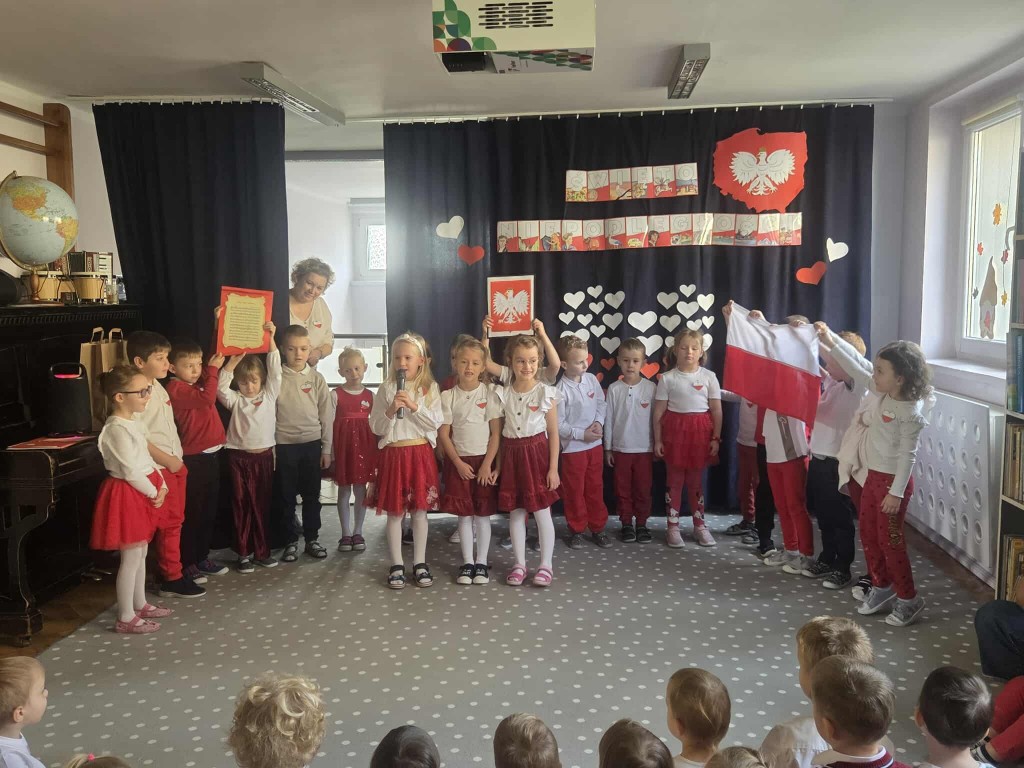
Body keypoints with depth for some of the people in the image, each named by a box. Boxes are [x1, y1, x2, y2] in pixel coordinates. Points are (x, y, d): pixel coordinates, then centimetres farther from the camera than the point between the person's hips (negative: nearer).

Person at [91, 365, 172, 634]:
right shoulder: (117, 429, -21)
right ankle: (125, 619, 7)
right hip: (128, 494, -10)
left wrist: (162, 485, 2)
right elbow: (131, 471, -23)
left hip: (142, 493, 10)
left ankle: (140, 605, 31)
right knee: (131, 556, -3)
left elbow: (147, 459, 13)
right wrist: (153, 492, -13)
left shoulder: (132, 424, 10)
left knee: (141, 552, 18)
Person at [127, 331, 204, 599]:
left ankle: (175, 568, 25)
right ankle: (172, 579, 8)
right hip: (159, 468, -8)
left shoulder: (159, 388, 10)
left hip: (175, 464, 8)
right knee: (169, 523, -1)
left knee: (176, 520, 15)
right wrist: (169, 461, -16)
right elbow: (139, 440, -20)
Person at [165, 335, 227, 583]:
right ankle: (187, 563, 13)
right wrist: (213, 369, -18)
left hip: (212, 455, 8)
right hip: (194, 458, -8)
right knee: (191, 512, 2)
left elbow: (217, 356, 23)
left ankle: (202, 557, 28)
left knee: (210, 510, 16)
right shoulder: (175, 388, -14)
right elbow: (207, 398, -27)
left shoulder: (200, 381, 11)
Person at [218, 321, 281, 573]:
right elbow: (220, 388, -16)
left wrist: (271, 339, -14)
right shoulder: (235, 400, 2)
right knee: (241, 506, 6)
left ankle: (262, 551, 17)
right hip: (239, 457, -1)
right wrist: (233, 361, -22)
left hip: (264, 456, 1)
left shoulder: (270, 395, 4)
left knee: (262, 505, 7)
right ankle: (244, 553, 13)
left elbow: (275, 371, -6)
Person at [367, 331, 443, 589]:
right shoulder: (386, 389, 0)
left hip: (421, 453, 0)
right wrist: (391, 411, -19)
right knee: (394, 513, 5)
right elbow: (376, 428, -3)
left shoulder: (430, 388, 0)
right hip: (393, 454, 0)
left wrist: (415, 406, -18)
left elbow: (435, 423, -7)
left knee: (419, 511, 7)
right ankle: (396, 565, 16)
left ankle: (419, 563, 19)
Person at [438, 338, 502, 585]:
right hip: (459, 462, 1)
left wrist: (487, 464, -10)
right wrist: (458, 463, -8)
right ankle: (467, 562, 15)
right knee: (464, 515, 6)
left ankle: (481, 562, 15)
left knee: (482, 514, 5)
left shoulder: (490, 395, -3)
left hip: (484, 461, -1)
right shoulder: (448, 396, -1)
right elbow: (443, 434, -1)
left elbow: (496, 433, -4)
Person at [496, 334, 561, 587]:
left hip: (537, 452, -3)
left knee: (542, 512, 3)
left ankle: (546, 564, 16)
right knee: (515, 512, 10)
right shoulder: (503, 394, 1)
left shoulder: (546, 393, -7)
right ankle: (519, 564, 22)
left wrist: (553, 467, -7)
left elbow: (553, 433, -4)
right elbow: (497, 431, 5)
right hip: (511, 454, 3)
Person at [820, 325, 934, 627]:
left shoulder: (911, 413, -22)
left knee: (890, 540, 1)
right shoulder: (880, 392, -1)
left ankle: (909, 599, 18)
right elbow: (857, 366, 8)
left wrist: (896, 492, -19)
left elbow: (908, 455, -20)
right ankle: (881, 588, 32)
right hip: (872, 475, 8)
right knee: (868, 534, 16)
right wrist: (830, 341, 5)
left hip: (892, 480, -8)